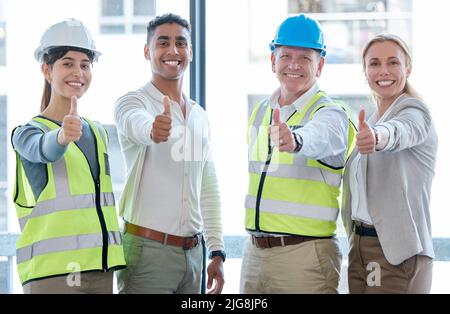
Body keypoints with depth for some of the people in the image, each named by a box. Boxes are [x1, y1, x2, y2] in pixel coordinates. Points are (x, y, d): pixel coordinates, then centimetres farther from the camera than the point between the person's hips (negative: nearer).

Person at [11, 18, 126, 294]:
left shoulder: (98, 133, 16)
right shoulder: (27, 132, -3)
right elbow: (44, 150, -27)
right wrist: (63, 136, -49)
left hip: (100, 270, 6)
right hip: (52, 271, -6)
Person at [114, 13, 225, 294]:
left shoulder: (200, 115, 15)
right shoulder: (133, 102, -6)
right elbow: (135, 123, -31)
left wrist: (217, 252, 13)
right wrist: (152, 129, -54)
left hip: (192, 251, 6)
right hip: (148, 250, -6)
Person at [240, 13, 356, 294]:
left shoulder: (330, 114, -11)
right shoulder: (260, 112, 11)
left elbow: (322, 138, -35)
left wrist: (295, 140, -57)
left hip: (305, 257, -6)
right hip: (254, 253, 6)